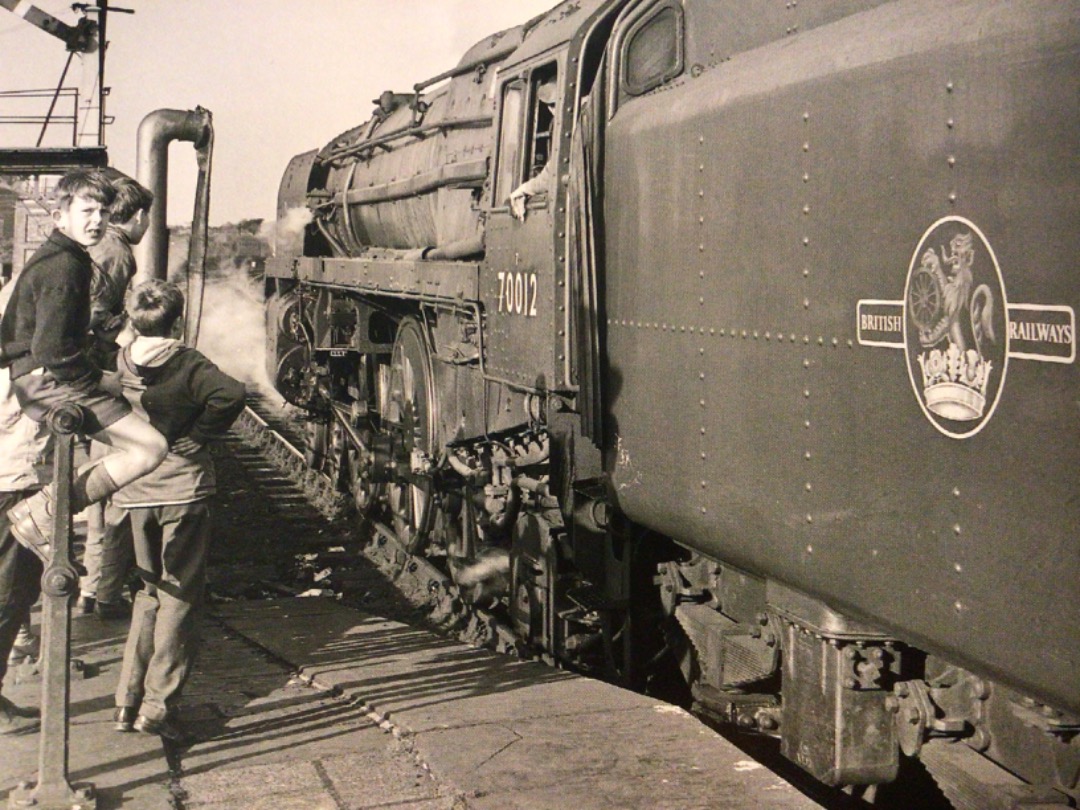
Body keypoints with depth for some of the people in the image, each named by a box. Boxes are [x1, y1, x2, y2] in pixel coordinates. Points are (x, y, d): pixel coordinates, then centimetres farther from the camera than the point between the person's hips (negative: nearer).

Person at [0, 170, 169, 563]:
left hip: (35, 378, 11)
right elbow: (51, 349, -26)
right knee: (150, 447, -18)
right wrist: (96, 376, -10)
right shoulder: (65, 266, -17)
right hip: (48, 383, -11)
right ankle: (39, 515, -18)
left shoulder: (51, 257, 15)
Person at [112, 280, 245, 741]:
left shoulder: (117, 364, 1)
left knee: (150, 590, 18)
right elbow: (230, 394, -25)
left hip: (134, 491, 4)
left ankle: (128, 702, 16)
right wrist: (199, 434, -14)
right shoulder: (186, 364, -11)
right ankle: (158, 706, -1)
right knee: (180, 595, 4)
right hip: (183, 489, -4)